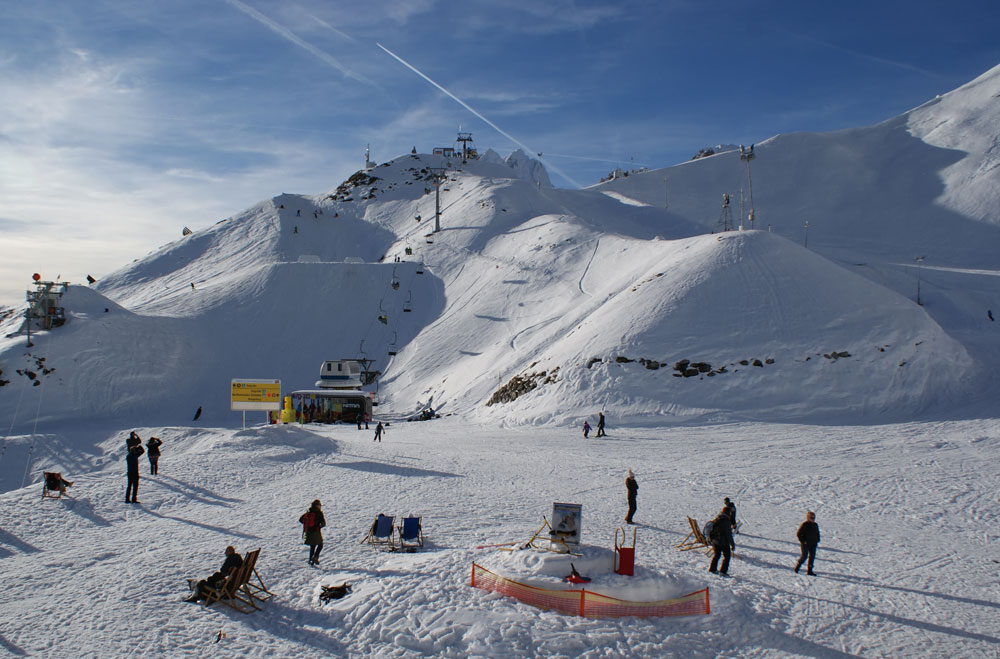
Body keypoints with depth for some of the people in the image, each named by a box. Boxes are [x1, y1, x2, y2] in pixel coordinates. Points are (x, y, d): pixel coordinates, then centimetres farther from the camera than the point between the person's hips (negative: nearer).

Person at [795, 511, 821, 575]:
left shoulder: (815, 525, 10)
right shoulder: (804, 525, -10)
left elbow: (817, 534, 26)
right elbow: (798, 534, -9)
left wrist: (817, 540, 11)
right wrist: (802, 541, -14)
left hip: (813, 544, 6)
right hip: (805, 544, -6)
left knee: (812, 556, 3)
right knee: (804, 556, -8)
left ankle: (809, 570, 9)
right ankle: (798, 565, 16)